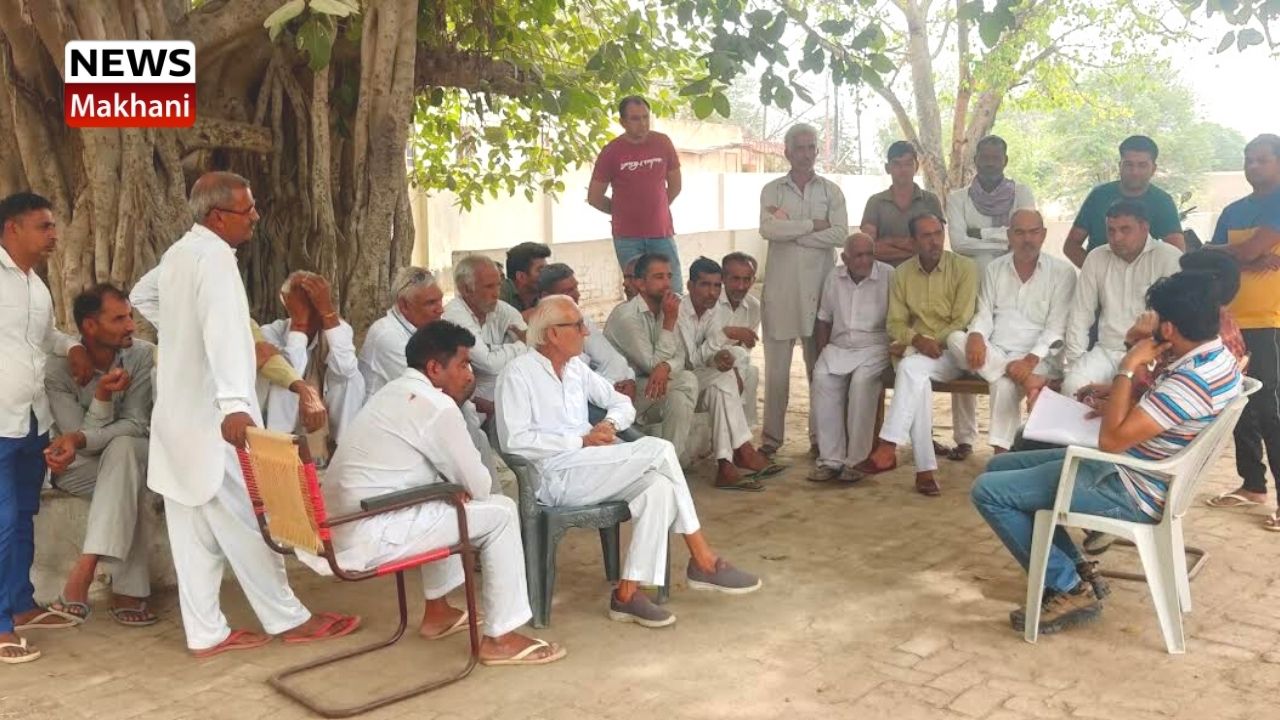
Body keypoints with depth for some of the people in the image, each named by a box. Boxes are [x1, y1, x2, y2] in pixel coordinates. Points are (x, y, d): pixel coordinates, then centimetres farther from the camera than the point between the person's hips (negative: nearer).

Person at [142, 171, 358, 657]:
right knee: (243, 522, -1)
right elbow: (223, 330, -32)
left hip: (177, 412, 9)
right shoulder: (214, 257, -17)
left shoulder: (177, 254, 13)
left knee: (194, 530, 10)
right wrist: (234, 404, -44)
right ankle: (288, 619, 10)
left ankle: (205, 632, 16)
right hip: (211, 416, -9)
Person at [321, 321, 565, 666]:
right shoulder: (437, 407, -14)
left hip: (343, 527, 10)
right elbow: (479, 486, -7)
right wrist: (458, 487, 13)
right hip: (370, 538, -10)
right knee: (500, 512, -5)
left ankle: (437, 612, 36)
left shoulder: (393, 392, 15)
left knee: (446, 502, 31)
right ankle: (499, 639, 1)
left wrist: (454, 485, 9)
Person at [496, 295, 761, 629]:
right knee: (659, 450, -20)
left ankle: (628, 592, -20)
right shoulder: (519, 373, -4)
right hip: (556, 477, -7)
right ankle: (702, 560, -8)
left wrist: (610, 424, -1)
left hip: (590, 471, 7)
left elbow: (623, 403, 23)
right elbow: (514, 440, -15)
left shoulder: (576, 367, 17)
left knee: (659, 487, -22)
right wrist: (581, 441, -16)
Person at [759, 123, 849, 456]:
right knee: (776, 364, 2)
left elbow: (840, 234, -7)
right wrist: (813, 224, -7)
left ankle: (821, 435, 14)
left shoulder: (831, 191, 8)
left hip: (819, 285, 0)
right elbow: (768, 230, -10)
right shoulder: (772, 190, 8)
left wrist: (789, 229, -9)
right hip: (780, 285, 0)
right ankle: (771, 436, 10)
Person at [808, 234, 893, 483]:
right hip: (839, 347, 3)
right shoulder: (834, 277, 11)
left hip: (875, 346, -3)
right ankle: (831, 459, -22)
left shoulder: (888, 275, -2)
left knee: (861, 381, -33)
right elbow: (824, 320, 16)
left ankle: (855, 460, -23)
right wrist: (821, 354, 5)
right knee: (822, 378, -26)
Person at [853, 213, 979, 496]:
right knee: (915, 379, -33)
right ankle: (925, 469, -30)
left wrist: (933, 342, -17)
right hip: (918, 351, 3)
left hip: (953, 351, -2)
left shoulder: (964, 267, -3)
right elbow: (895, 323, 5)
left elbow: (962, 322, -8)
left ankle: (888, 447, -32)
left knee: (910, 368, -33)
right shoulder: (902, 273, 7)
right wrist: (917, 339, -14)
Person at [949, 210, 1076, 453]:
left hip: (1038, 359, -4)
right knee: (955, 338, -25)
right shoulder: (994, 268, 13)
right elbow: (984, 313, 7)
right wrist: (976, 336, -18)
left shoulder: (1062, 271, 0)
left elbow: (1057, 327, -7)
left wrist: (1030, 360, -23)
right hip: (993, 354, 4)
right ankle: (1024, 379, -32)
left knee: (1004, 383, -34)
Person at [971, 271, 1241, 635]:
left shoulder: (1193, 379, -28)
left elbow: (1112, 439, -28)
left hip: (1129, 492, -10)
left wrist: (1127, 369, -21)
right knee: (1001, 466, 15)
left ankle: (1069, 589, -2)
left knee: (987, 490, -14)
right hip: (1131, 469, 10)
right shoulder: (1217, 357, 3)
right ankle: (1075, 569, 15)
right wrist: (1115, 400, 2)